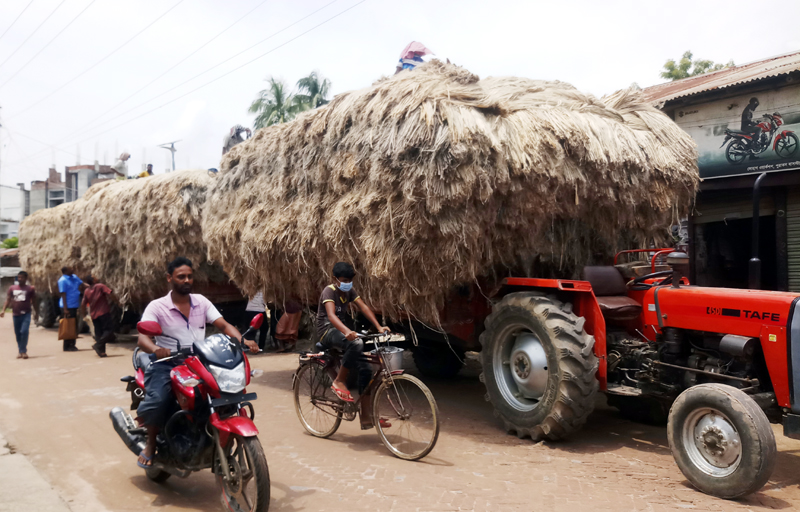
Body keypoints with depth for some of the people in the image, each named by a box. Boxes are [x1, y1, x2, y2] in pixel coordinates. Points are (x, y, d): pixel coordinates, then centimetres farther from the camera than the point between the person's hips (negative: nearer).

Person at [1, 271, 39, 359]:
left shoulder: (30, 289, 3)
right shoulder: (12, 288, 9)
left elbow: (34, 302, 7)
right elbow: (8, 300, 7)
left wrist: (37, 313, 7)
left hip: (26, 314, -3)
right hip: (16, 314, 3)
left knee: (24, 331, -17)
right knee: (18, 333, 8)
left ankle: (23, 351, -12)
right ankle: (21, 351, 18)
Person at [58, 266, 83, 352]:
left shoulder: (74, 277, 9)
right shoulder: (62, 280, -13)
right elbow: (63, 295, -15)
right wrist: (65, 309, -18)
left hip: (75, 306, 8)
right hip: (68, 307, -8)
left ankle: (72, 345, 20)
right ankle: (67, 346, 4)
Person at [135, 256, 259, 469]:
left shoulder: (201, 302, 9)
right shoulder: (156, 306, -2)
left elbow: (224, 325, -1)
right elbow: (143, 338, -16)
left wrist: (242, 341, -21)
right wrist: (156, 349, -39)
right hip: (166, 364, -3)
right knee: (157, 400, -30)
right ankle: (151, 444, 1)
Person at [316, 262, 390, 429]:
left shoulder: (349, 291, 8)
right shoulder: (329, 291, -15)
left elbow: (364, 307, -5)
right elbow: (331, 315, -31)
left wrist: (379, 326, -19)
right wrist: (347, 331, -49)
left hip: (342, 331, 7)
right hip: (327, 331, -7)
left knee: (365, 369, -7)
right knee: (356, 343, -38)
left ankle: (367, 417, -2)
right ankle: (339, 381, -19)